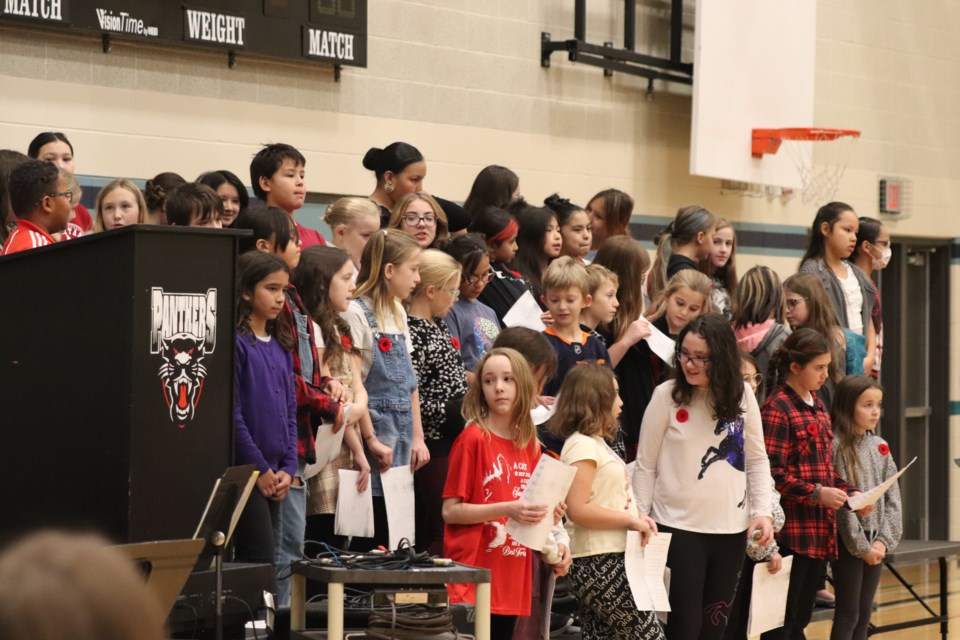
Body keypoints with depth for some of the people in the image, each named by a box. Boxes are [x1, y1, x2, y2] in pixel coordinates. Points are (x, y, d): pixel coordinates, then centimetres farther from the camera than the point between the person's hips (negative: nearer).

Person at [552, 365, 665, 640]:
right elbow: (577, 509, -21)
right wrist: (631, 520, -16)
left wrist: (636, 518, 6)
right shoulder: (582, 445, -12)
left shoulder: (597, 443, 19)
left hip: (610, 559, 10)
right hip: (597, 563, -10)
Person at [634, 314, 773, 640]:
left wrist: (762, 511, -3)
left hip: (731, 528, 3)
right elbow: (646, 466, -2)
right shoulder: (667, 395, -7)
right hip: (679, 527, -3)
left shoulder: (742, 395, 1)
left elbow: (757, 459, 8)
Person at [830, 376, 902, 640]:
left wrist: (884, 540, -5)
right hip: (849, 543, -6)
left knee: (864, 614, 10)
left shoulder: (880, 446, 8)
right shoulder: (836, 446, -12)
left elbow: (893, 498, 6)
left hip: (875, 542, 6)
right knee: (847, 614, -2)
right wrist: (861, 546, -13)